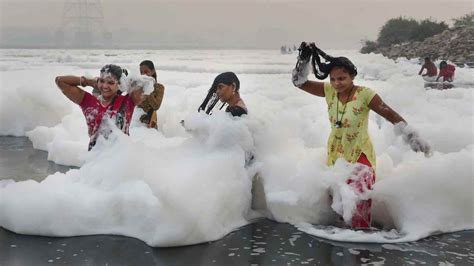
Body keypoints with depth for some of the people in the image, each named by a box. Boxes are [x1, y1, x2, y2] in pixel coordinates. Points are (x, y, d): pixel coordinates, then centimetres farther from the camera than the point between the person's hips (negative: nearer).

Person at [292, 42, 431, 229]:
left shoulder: (364, 95, -19)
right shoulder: (329, 91, -6)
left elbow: (390, 115, -19)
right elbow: (300, 82, -2)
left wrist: (411, 136, -26)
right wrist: (304, 59, -14)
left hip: (360, 155, -5)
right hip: (335, 154, 5)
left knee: (358, 200, -14)